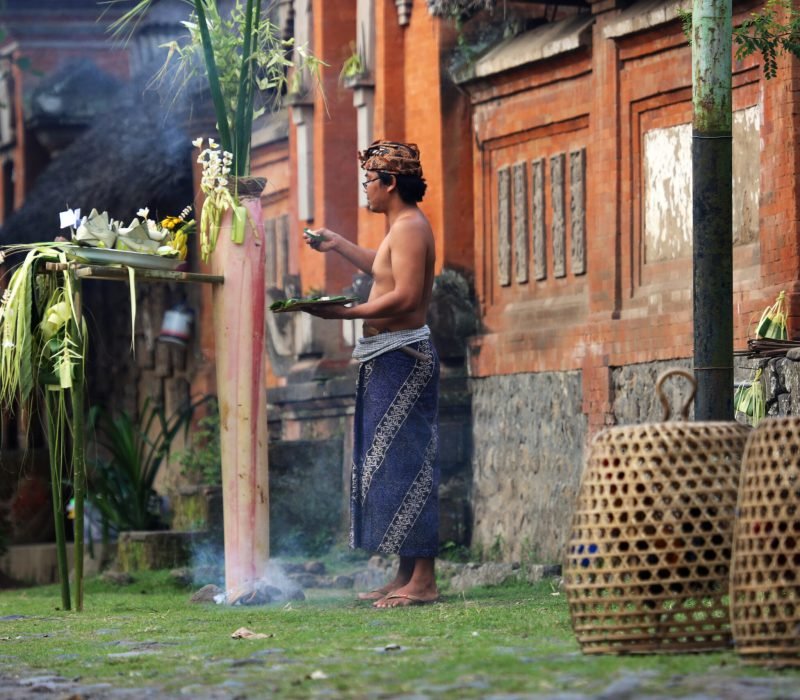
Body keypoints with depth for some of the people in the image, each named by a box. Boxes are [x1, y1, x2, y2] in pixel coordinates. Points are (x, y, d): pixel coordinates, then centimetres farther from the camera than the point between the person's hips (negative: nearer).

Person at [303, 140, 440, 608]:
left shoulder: (410, 227, -14)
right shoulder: (403, 227, 18)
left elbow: (405, 296, -25)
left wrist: (345, 313, -23)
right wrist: (338, 245, 36)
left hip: (403, 355, -11)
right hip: (389, 358, 11)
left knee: (404, 464, -11)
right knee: (395, 465, 12)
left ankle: (423, 580, -12)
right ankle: (408, 576, 16)